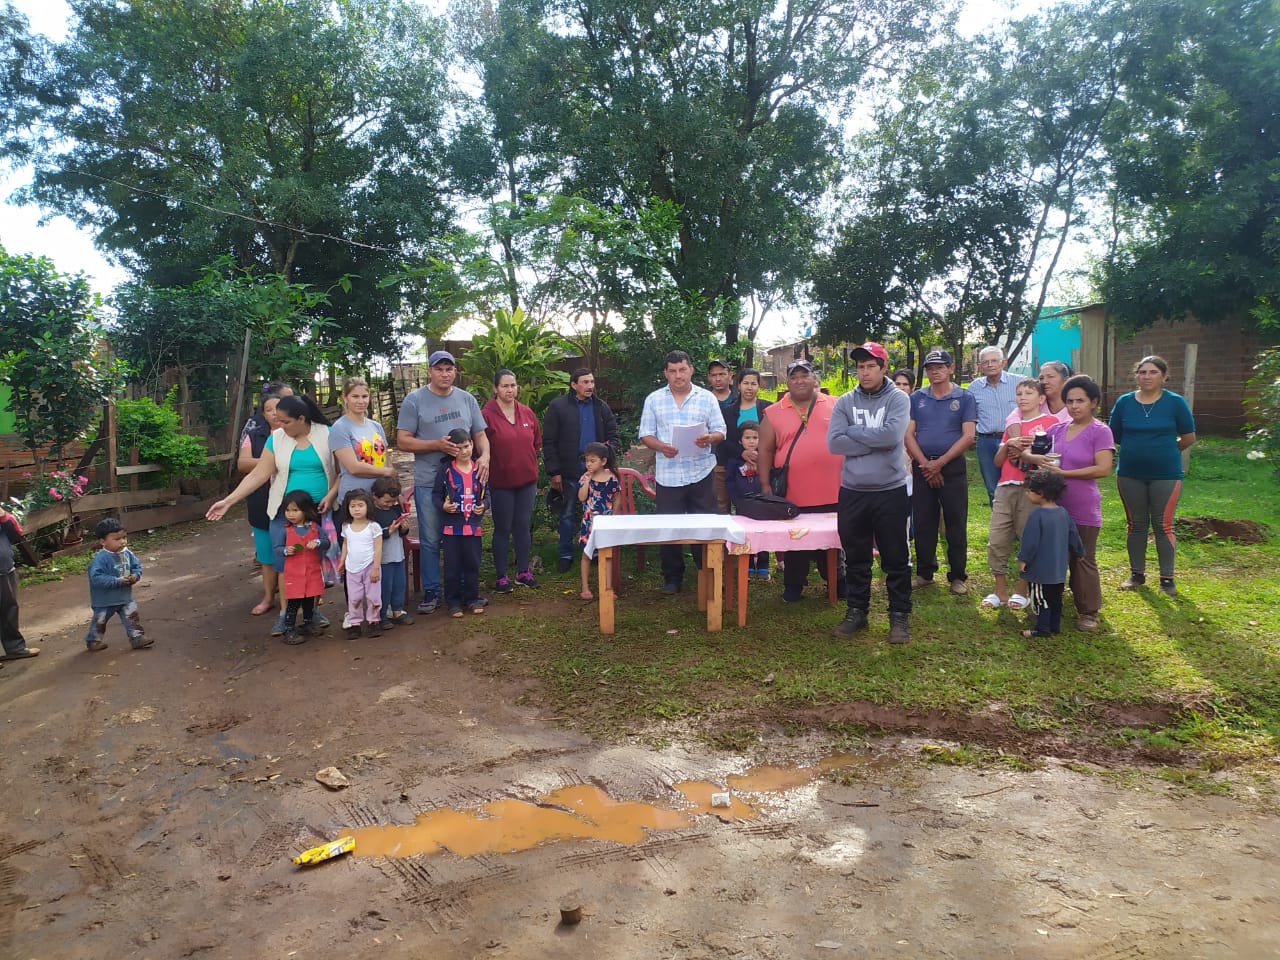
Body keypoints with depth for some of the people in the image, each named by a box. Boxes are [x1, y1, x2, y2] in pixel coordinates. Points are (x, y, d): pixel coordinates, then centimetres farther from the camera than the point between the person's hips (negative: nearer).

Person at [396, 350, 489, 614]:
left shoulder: (467, 399, 9)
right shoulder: (415, 400, -2)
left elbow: (480, 435, 13)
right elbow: (403, 441, -5)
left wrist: (484, 456, -9)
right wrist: (437, 445, -18)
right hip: (428, 483, -3)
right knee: (431, 540, 3)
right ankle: (431, 591, 15)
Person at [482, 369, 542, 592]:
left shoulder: (527, 413, 6)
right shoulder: (486, 415, -10)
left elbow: (537, 442, 18)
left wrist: (527, 461, 12)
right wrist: (494, 465, -4)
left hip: (527, 480, 5)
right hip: (500, 482, -4)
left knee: (524, 527, 12)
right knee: (502, 529, 3)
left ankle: (523, 571, 24)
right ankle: (501, 576, 13)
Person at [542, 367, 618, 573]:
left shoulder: (602, 407, 8)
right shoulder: (558, 406, -3)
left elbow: (613, 435, 11)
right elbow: (548, 442, -4)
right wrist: (554, 472, -9)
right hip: (570, 470, -3)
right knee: (568, 514, 7)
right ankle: (565, 555, 17)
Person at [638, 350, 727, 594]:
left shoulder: (707, 398, 6)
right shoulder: (654, 400, 6)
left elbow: (720, 431, 6)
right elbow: (646, 435, 5)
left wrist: (709, 438, -17)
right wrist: (661, 446, -15)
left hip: (701, 473, 0)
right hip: (668, 475, 1)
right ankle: (672, 577, 18)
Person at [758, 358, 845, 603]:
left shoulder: (835, 406, 4)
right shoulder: (774, 413, 2)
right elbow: (765, 451, 3)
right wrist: (766, 486, -2)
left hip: (832, 494, 1)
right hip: (793, 496, -1)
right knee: (795, 544, 9)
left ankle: (838, 582, 30)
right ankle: (793, 588, 23)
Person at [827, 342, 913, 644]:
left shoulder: (898, 399, -3)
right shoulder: (845, 402, 4)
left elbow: (892, 435, -20)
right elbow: (834, 442, -9)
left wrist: (853, 431, -10)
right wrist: (875, 441, -13)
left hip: (890, 491, -2)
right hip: (852, 491, 3)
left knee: (895, 558, 6)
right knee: (855, 557, 13)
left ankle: (899, 615, 18)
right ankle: (856, 611, 26)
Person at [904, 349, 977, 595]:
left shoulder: (965, 398, 1)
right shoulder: (916, 398, 7)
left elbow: (968, 436, -7)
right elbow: (908, 435, 2)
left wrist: (939, 463, -13)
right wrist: (925, 464, -11)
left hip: (953, 467, -2)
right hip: (922, 467, 2)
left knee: (956, 525, 2)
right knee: (923, 524, 8)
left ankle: (958, 576, 12)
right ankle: (924, 573, 19)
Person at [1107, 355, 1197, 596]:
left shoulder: (1175, 402, -6)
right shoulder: (1124, 402, -1)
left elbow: (1189, 437, 1)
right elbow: (1115, 436, 7)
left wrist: (1165, 451, 10)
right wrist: (1137, 449, 8)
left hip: (1166, 475, -2)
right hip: (1130, 475, 2)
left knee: (1163, 526, 3)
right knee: (1136, 525, 11)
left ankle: (1167, 578, 14)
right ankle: (1137, 574, 23)